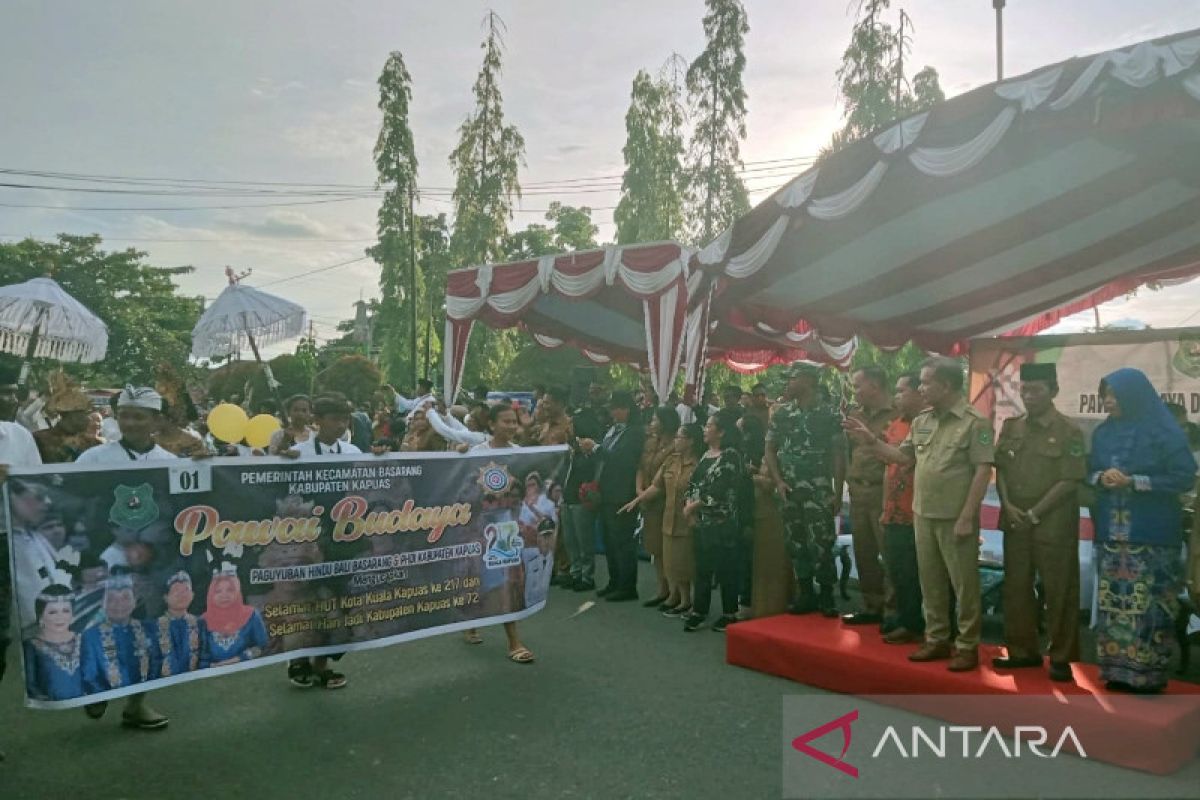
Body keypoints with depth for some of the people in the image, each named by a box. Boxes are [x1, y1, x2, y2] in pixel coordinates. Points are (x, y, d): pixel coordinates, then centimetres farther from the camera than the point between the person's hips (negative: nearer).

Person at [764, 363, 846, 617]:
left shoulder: (828, 413, -1)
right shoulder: (782, 412, 8)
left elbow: (838, 454, -2)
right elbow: (770, 449, 10)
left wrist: (838, 493, -7)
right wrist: (778, 481, -2)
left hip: (819, 490, -4)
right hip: (789, 490, 4)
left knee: (820, 544, -8)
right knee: (796, 544, 8)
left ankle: (827, 595, 7)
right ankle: (805, 594, 19)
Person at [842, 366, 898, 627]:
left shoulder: (896, 415, -9)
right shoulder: (856, 415, 14)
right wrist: (844, 485, 16)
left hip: (883, 493, -7)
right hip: (857, 492, 7)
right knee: (863, 553, 12)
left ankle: (894, 609, 6)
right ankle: (871, 606, 23)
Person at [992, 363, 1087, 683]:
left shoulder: (1068, 431, -7)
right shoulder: (1011, 427, 8)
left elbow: (1070, 480, -11)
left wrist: (1035, 514, -12)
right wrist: (1008, 506, -5)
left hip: (1053, 524, -5)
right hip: (1015, 521, 5)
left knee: (1058, 591, 3)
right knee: (1016, 588, 11)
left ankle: (1062, 657, 14)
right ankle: (1023, 651, 23)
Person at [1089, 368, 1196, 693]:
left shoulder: (1163, 432, -5)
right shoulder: (1103, 433, 11)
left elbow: (1184, 477, -8)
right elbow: (1090, 472, 16)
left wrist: (1134, 481, -16)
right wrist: (1101, 477, -7)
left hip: (1151, 533, -5)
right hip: (1111, 531, 5)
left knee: (1148, 603, -6)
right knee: (1112, 600, 4)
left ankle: (1147, 673, 3)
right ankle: (1117, 669, 11)